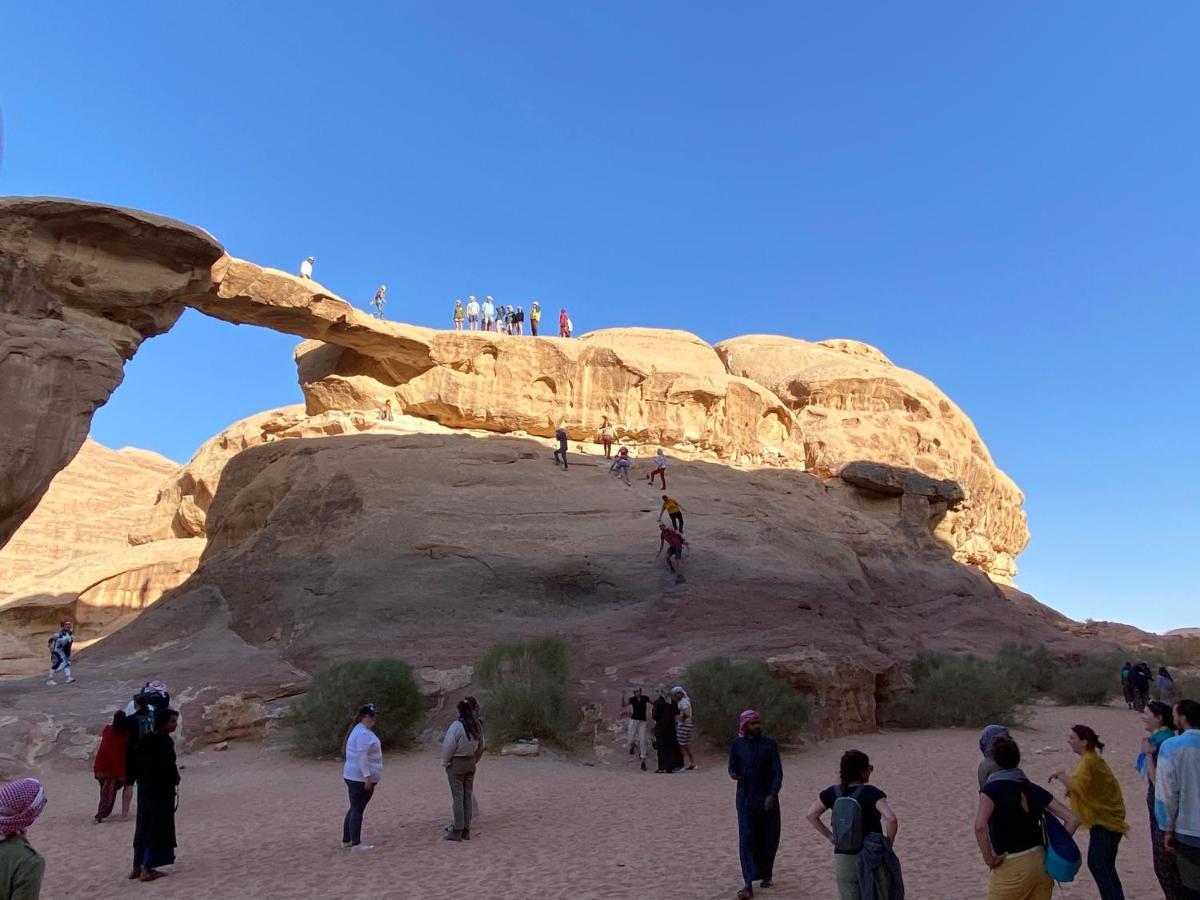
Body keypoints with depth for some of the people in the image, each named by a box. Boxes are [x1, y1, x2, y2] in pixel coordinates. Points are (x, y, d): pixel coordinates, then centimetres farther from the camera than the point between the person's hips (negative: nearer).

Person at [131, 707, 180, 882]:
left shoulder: (146, 740, 6)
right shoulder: (164, 741, -19)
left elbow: (139, 764, 10)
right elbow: (169, 767, -20)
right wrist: (175, 778, -2)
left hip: (145, 788, 8)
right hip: (161, 790, -8)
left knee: (144, 827, 17)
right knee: (157, 827, 1)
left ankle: (137, 867, 25)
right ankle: (147, 870, 4)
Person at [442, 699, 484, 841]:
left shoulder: (456, 725, -19)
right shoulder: (477, 726, 3)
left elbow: (449, 746, -16)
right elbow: (481, 747, 12)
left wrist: (445, 762, -2)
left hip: (456, 763, -6)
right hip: (470, 763, 6)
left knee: (458, 797, -1)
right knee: (468, 796, 11)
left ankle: (457, 831, 3)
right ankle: (466, 831, 16)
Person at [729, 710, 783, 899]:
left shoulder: (769, 745, -4)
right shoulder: (737, 745, -1)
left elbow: (778, 772, -7)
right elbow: (732, 767, 7)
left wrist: (772, 794, -19)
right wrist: (733, 774, -17)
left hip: (767, 799, 0)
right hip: (745, 800, 0)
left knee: (769, 839, 9)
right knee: (746, 839, -6)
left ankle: (766, 874, 31)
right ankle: (748, 884, -4)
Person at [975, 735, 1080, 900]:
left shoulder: (991, 789, -14)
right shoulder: (1034, 789, 4)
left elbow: (980, 826, -29)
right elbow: (1073, 819, 4)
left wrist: (989, 858, -16)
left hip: (1012, 867, -6)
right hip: (1040, 862, 6)